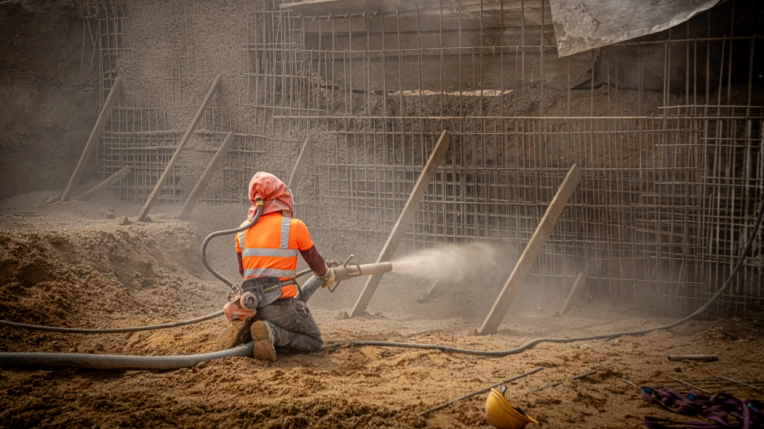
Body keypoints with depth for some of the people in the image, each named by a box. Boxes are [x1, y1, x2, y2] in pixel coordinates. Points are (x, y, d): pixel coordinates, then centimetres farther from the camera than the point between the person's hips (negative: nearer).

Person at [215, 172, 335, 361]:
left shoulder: (243, 231, 6)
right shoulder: (294, 226, -7)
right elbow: (316, 264, 6)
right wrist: (328, 275, 28)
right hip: (282, 306, -5)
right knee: (314, 341, 15)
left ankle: (244, 333, -1)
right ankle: (272, 332, -13)